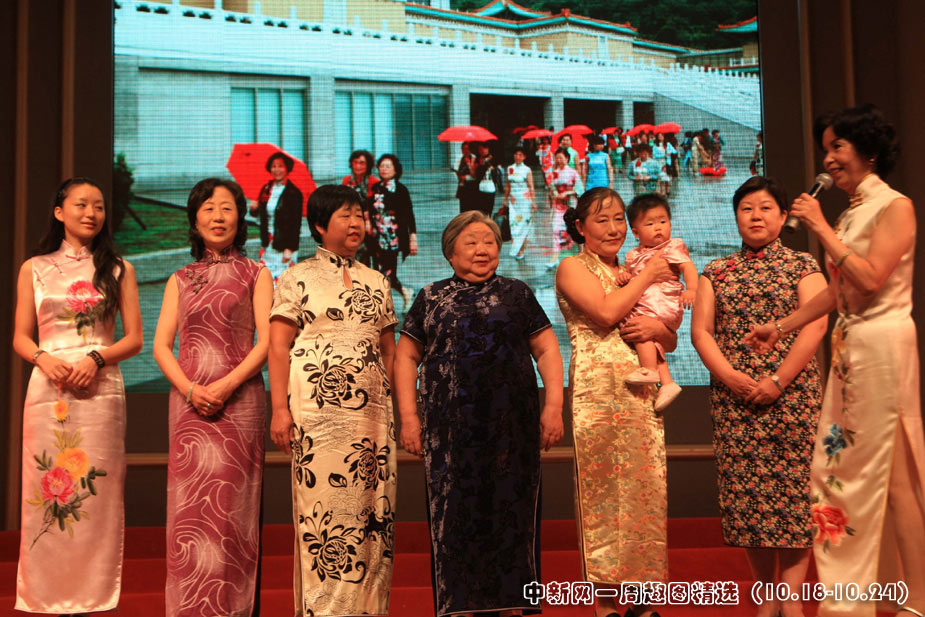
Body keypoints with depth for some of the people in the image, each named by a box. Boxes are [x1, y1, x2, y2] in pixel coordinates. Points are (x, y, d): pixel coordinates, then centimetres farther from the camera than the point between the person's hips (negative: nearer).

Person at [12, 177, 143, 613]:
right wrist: (44, 359, -10)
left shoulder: (118, 269, 11)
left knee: (95, 494, -4)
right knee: (46, 492, -1)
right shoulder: (33, 269, 13)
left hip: (100, 389, -1)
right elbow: (20, 337, 11)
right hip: (47, 389, 1)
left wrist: (96, 358, -11)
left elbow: (134, 339, 6)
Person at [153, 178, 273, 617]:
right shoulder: (181, 280, 16)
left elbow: (267, 341, -2)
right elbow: (161, 345, 9)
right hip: (188, 400, 3)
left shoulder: (255, 274, 8)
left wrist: (226, 384, -14)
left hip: (239, 398, -3)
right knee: (189, 505, 0)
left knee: (230, 503, -4)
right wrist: (190, 388, -9)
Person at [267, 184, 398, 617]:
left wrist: (395, 407, 11)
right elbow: (278, 346, -2)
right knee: (323, 506, -4)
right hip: (318, 408, -4)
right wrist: (280, 408, -11)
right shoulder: (298, 278, 5)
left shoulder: (377, 282, 17)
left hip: (371, 409, 4)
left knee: (371, 507, 3)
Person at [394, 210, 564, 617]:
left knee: (512, 514, 3)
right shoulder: (432, 298, 12)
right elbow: (406, 356, 10)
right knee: (457, 518, 1)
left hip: (512, 427, 0)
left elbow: (546, 350, 10)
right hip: (451, 428, 0)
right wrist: (409, 416, 0)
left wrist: (554, 405, -2)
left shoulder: (517, 294, 13)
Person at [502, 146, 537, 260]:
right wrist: (505, 199, 19)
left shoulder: (527, 170, -2)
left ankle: (520, 251, -2)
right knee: (513, 225, -4)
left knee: (523, 225, -5)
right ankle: (515, 250, -1)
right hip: (513, 200, 4)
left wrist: (533, 201, -9)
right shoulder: (510, 168, 10)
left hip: (524, 200, -4)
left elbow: (531, 187, -3)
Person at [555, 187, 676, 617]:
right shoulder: (573, 268, 5)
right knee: (603, 490, -6)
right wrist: (647, 276, -2)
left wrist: (657, 328, -2)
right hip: (599, 391, -6)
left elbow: (671, 342, 21)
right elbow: (606, 312, -14)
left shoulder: (633, 272, 22)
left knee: (646, 489, 2)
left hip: (642, 394, 6)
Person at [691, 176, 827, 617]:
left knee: (792, 489, -5)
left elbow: (814, 325, -5)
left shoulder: (802, 265, 6)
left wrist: (778, 381, -15)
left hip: (791, 395, -2)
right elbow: (700, 332, 6)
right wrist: (731, 377, -9)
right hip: (733, 397, 3)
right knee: (746, 494, 2)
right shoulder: (716, 272, 14)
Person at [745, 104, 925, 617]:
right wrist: (783, 326, 17)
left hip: (884, 347, -8)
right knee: (839, 465, 8)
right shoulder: (849, 214, 14)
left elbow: (870, 277, -20)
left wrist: (822, 229, -14)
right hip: (849, 348, 8)